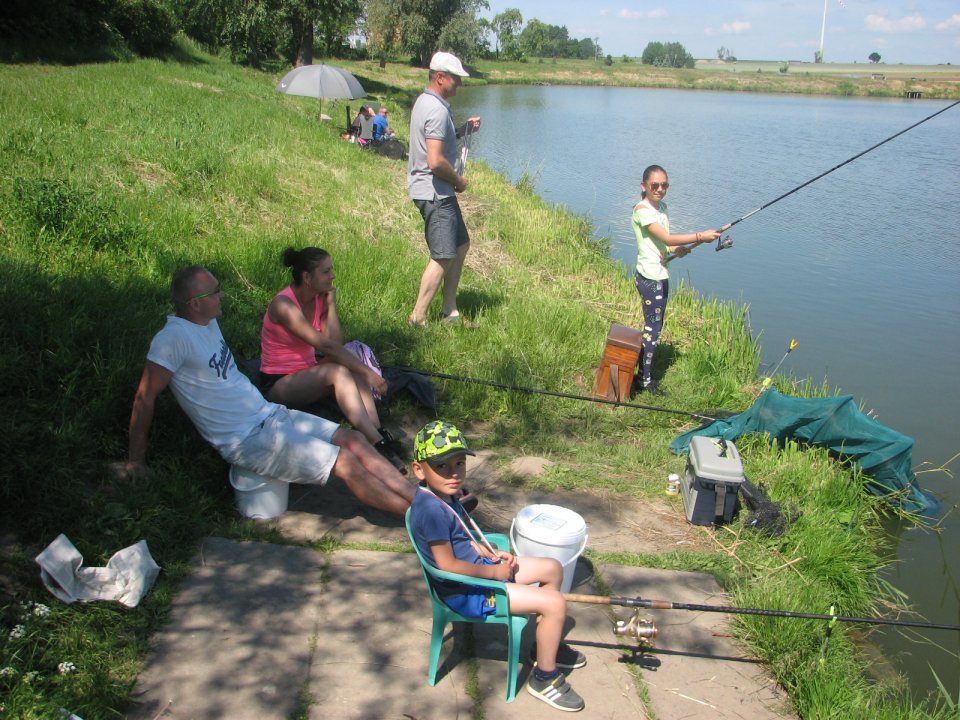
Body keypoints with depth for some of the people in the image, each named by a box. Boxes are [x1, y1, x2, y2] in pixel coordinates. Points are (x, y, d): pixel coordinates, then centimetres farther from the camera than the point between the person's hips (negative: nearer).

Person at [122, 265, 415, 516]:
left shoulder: (208, 323, 9)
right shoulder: (174, 337, -18)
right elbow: (145, 397, -15)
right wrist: (136, 460, -9)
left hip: (269, 414, 9)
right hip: (248, 439, -9)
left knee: (354, 440, -2)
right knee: (346, 462, -16)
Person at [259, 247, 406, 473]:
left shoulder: (320, 298, 0)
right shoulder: (284, 305, -23)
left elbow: (336, 343, -11)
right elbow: (326, 346, -30)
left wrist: (331, 304, -15)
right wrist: (368, 372, -31)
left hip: (307, 375, 7)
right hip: (276, 385, -7)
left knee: (354, 370, -21)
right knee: (338, 372, -32)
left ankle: (379, 435, -31)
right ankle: (379, 446, -37)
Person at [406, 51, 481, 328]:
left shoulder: (425, 102, 12)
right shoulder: (437, 110, -20)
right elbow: (436, 161, -27)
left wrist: (462, 130, 12)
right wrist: (459, 180, -10)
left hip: (438, 191, 11)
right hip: (435, 193, -11)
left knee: (460, 245, 16)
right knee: (444, 256, -8)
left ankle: (450, 312, 22)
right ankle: (418, 319, -1)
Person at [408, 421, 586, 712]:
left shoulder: (443, 495, 4)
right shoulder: (431, 510, -28)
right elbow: (447, 564, -28)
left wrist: (491, 553, 3)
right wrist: (494, 572, -18)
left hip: (477, 568, 11)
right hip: (464, 593, -11)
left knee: (553, 569, 17)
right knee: (555, 603, -16)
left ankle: (544, 644, 33)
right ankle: (544, 678, 4)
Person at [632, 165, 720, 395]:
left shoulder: (662, 207, 13)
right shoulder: (642, 210, -16)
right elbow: (667, 238, -24)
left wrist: (676, 249, -2)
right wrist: (700, 236, -22)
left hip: (661, 275, 9)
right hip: (649, 277, -9)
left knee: (655, 324, 14)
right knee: (652, 326, -3)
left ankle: (643, 371, 25)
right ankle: (646, 379, 6)